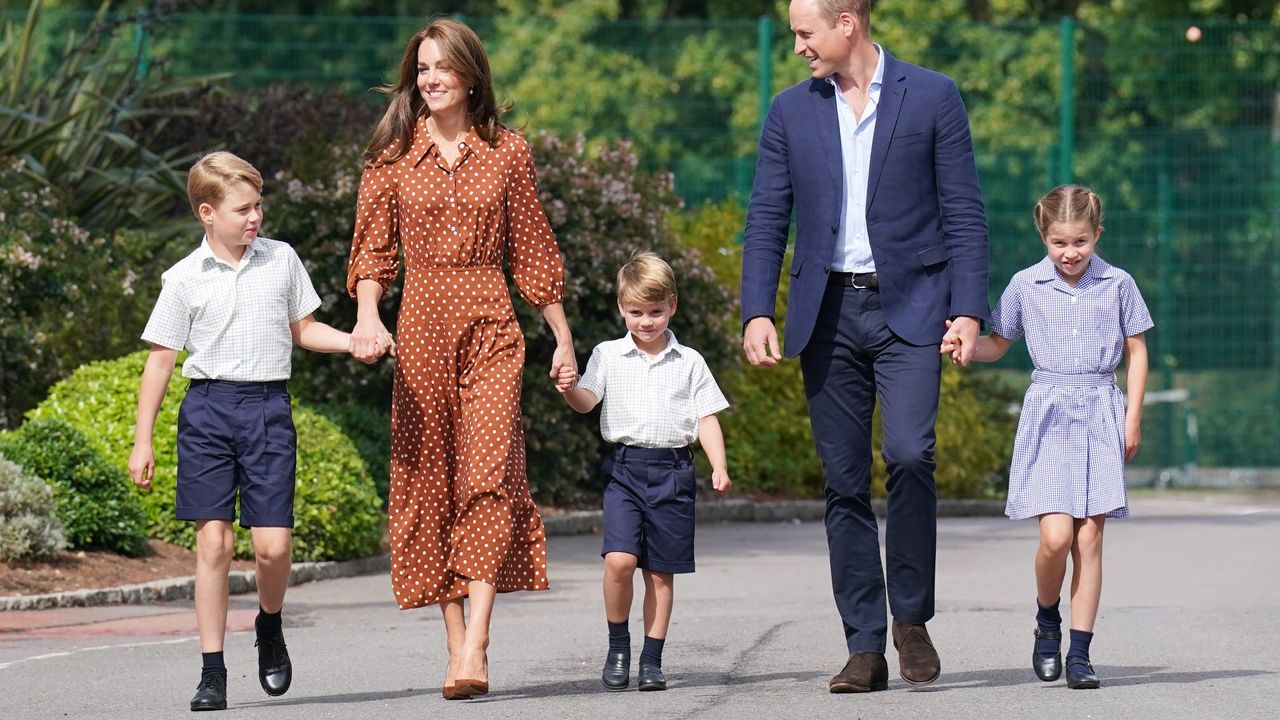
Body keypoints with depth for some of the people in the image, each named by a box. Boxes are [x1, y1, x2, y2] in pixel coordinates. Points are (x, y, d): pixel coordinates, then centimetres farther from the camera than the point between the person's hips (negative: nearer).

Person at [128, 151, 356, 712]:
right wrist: (142, 441, 4)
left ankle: (270, 625, 24)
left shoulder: (282, 261, 8)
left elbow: (302, 329, 20)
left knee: (273, 543, -8)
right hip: (207, 409, -1)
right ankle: (212, 671, 1)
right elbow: (161, 359, 5)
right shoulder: (185, 279, 2)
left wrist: (356, 343, 1)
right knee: (213, 541, -5)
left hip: (268, 408, 1)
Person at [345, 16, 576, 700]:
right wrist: (367, 315, -13)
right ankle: (456, 642, 9)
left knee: (488, 471, -15)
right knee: (428, 479, 2)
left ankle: (474, 648, -21)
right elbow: (373, 250, 5)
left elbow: (533, 252, 11)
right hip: (420, 324, 2)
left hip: (490, 323, -1)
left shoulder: (508, 153, 6)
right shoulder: (393, 155, 7)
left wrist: (563, 337, 12)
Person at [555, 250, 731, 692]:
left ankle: (652, 659, 12)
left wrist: (719, 467, -5)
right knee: (619, 559, -17)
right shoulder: (608, 356, 7)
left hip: (672, 470, 1)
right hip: (624, 468, -1)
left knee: (661, 571, 4)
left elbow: (706, 419, 7)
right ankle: (617, 645, 1)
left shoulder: (689, 362, 8)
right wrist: (570, 389, -27)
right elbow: (587, 401, -4)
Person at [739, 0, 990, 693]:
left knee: (908, 454, -20)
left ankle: (911, 617, -2)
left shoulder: (932, 97, 2)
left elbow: (964, 213, 2)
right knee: (844, 482, 1)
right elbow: (766, 221, 10)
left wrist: (968, 309, -7)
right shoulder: (790, 111, 11)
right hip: (828, 312, 3)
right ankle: (864, 648, 5)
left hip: (908, 305, -3)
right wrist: (756, 311, -3)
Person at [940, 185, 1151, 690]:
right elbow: (997, 345, 14)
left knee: (1089, 539, -2)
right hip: (1047, 415, 0)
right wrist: (964, 345, -7)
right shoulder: (1026, 285, 3)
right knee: (1055, 535, -14)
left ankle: (1079, 652, 2)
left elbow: (1136, 351, 11)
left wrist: (1133, 418, 4)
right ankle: (1047, 622, 13)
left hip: (1100, 417, 0)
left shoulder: (1117, 285, 3)